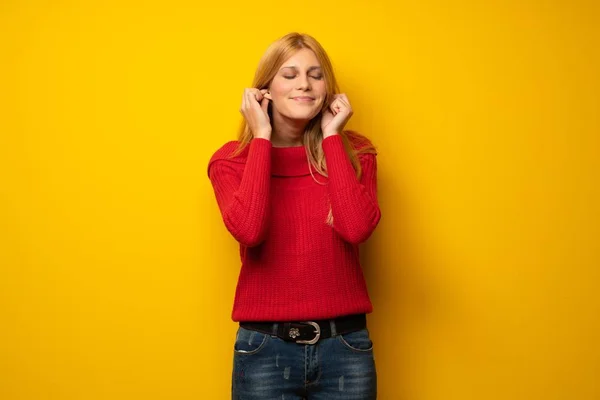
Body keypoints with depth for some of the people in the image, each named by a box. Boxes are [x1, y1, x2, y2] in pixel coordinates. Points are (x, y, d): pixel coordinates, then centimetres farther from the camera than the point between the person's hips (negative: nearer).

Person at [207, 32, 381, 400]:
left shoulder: (353, 152, 3)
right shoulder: (232, 159, 0)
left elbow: (357, 228, -16)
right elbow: (249, 230, -20)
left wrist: (332, 137, -10)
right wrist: (262, 138, -11)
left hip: (346, 344, 2)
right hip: (265, 346, -1)